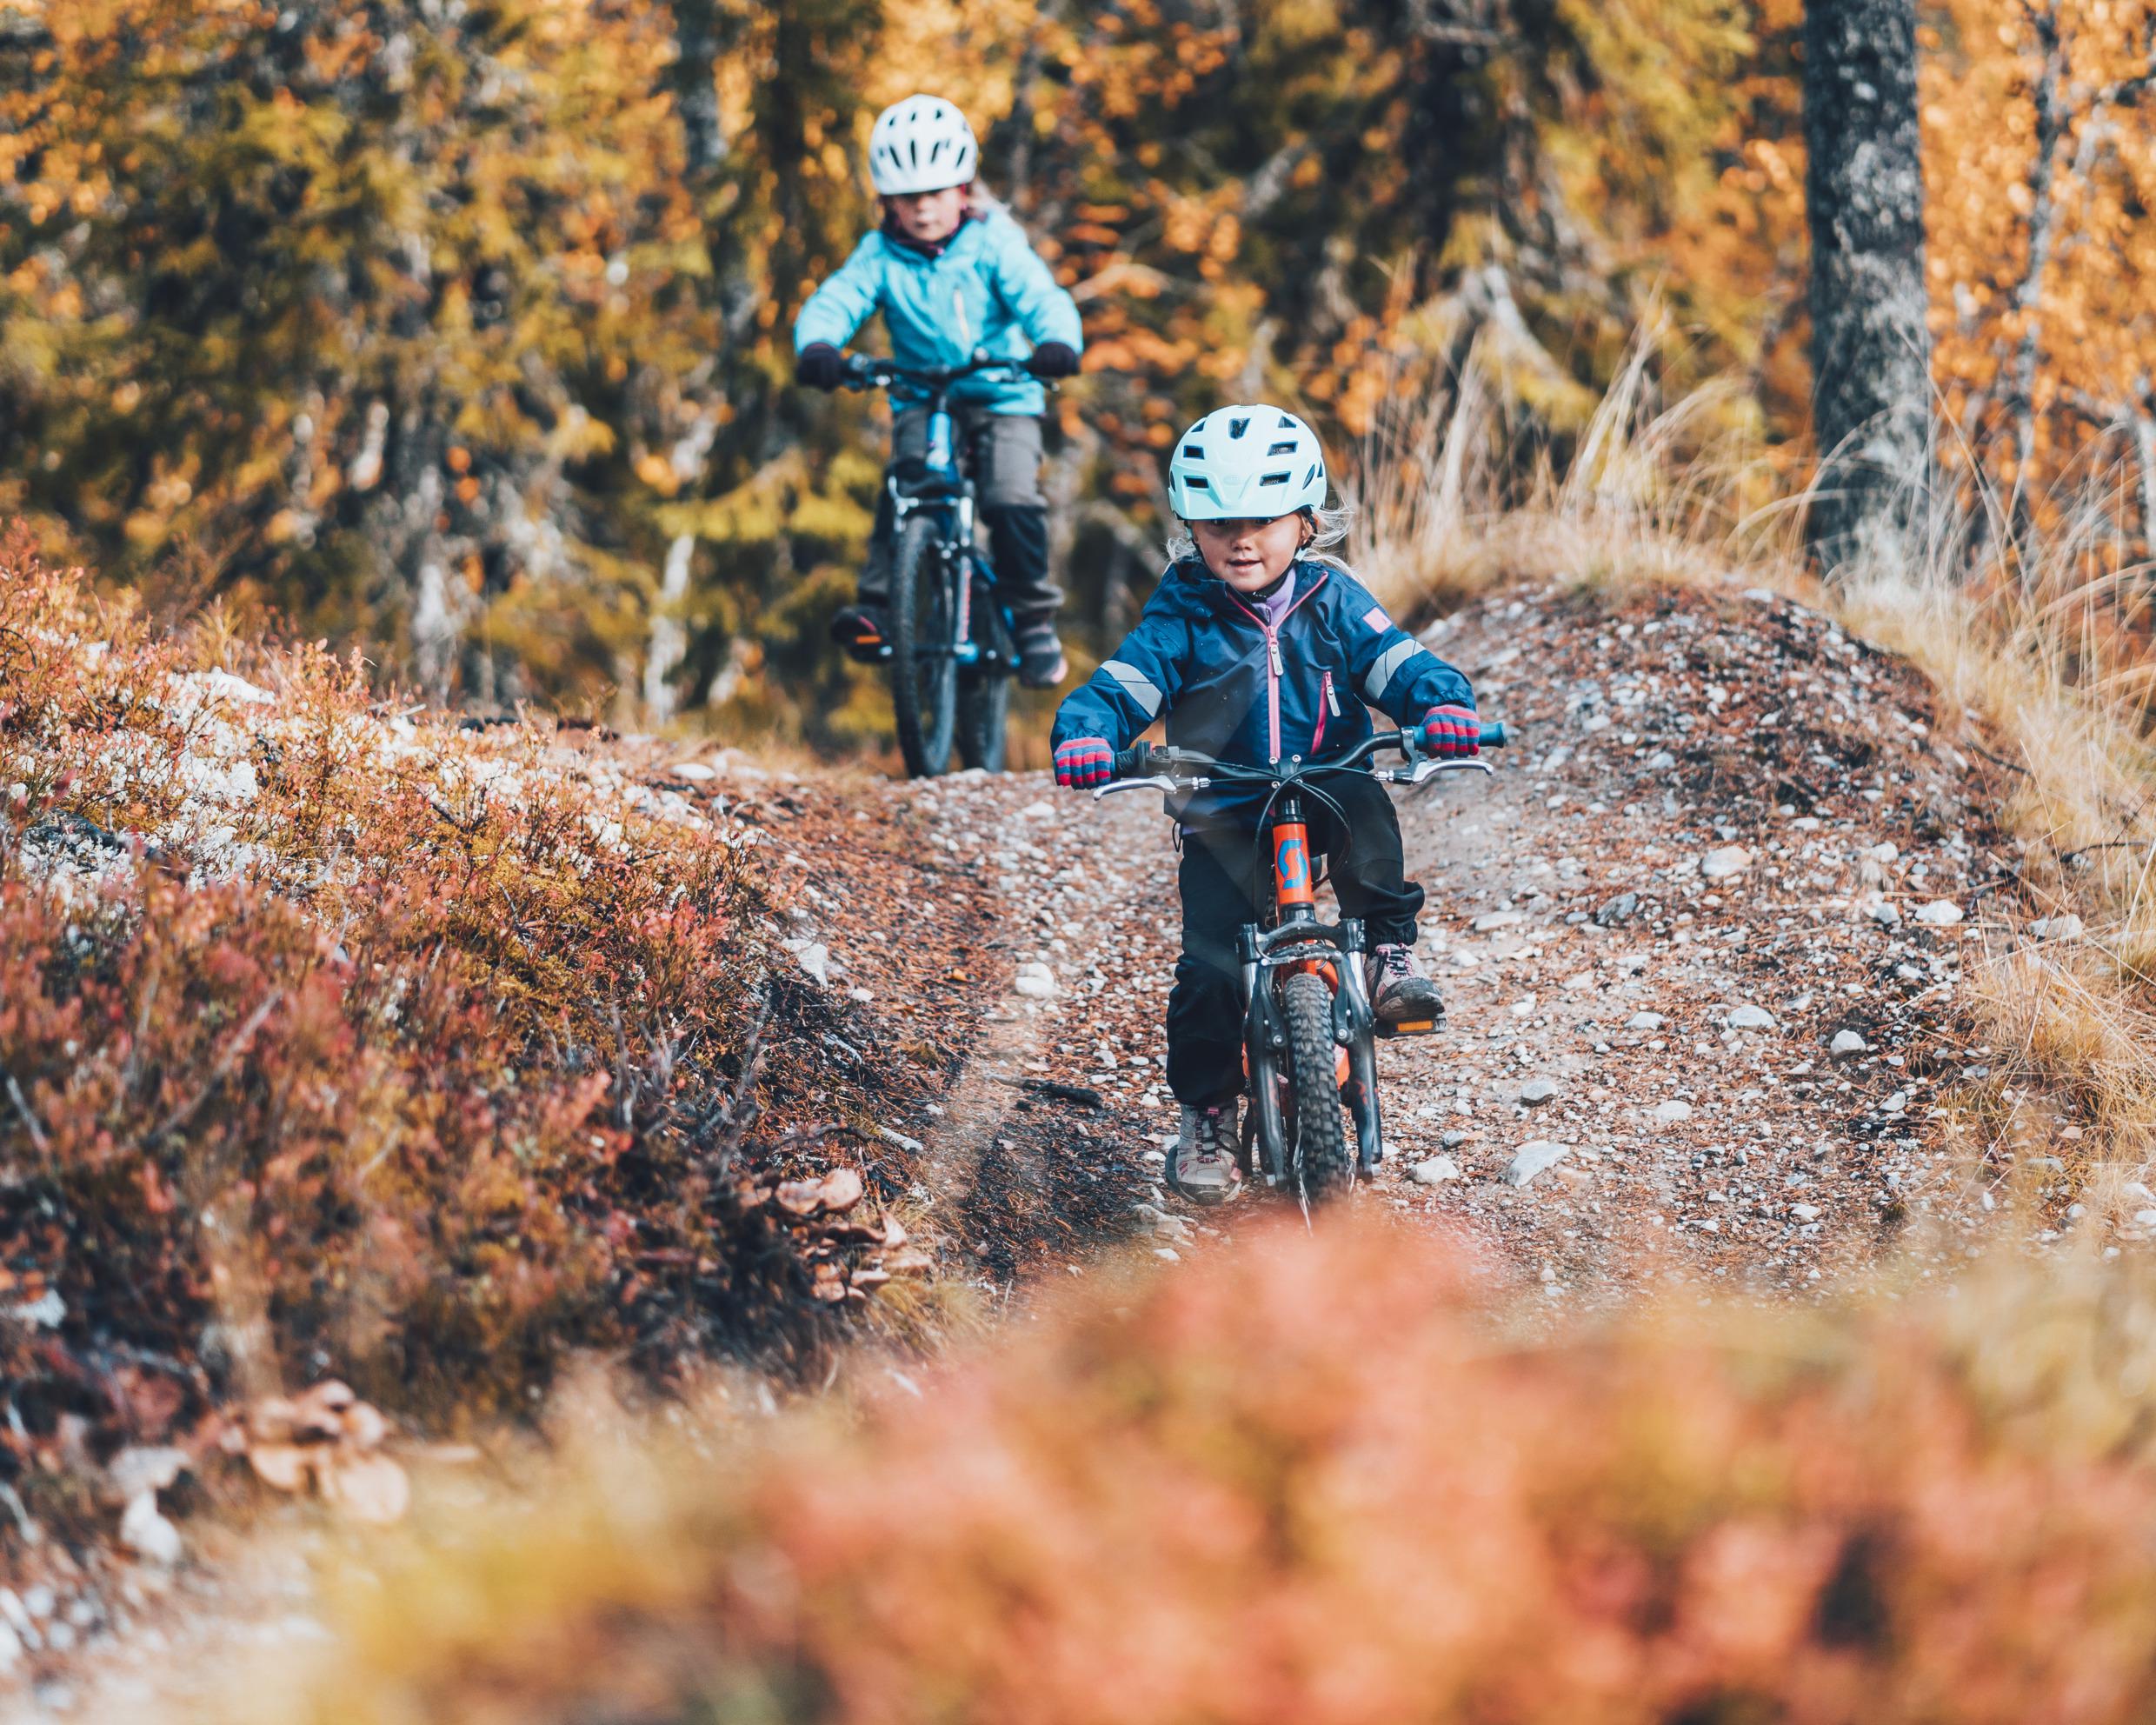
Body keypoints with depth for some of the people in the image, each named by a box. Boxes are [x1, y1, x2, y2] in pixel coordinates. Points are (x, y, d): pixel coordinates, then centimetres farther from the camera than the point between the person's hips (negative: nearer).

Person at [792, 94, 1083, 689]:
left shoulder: (993, 244, -7)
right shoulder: (880, 255, -2)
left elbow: (1040, 296, -18)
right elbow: (836, 300, -15)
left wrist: (1058, 342, -41)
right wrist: (817, 345, -39)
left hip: (1003, 396, -1)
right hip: (921, 399, 2)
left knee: (1012, 499, -19)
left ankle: (1034, 619, -2)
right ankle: (877, 602, -21)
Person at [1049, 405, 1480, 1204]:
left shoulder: (1330, 599, 3)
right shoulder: (1183, 613, -1)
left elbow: (1396, 662, -4)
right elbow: (1123, 684, -8)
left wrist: (1442, 705, -27)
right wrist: (1085, 735, -30)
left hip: (1322, 790, 0)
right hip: (1222, 819, 0)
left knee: (1362, 806, -36)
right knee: (1210, 965, -15)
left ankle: (1390, 950, -19)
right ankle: (1205, 1111, 4)